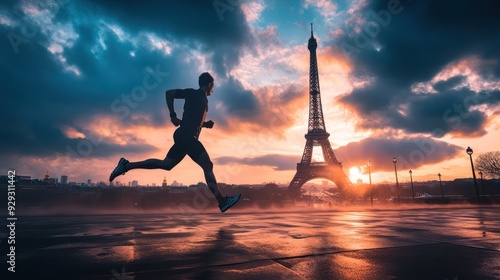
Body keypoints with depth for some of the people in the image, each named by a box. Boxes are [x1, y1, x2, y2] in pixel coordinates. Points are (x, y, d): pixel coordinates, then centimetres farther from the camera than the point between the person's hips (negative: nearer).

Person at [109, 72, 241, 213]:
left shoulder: (203, 100, 23)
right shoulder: (194, 93, -2)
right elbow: (169, 93, -8)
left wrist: (206, 124, 10)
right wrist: (173, 116, -13)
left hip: (185, 137, 10)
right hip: (186, 136, -10)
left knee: (166, 164, 12)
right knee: (207, 166, -14)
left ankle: (126, 165, 18)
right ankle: (222, 201, -16)